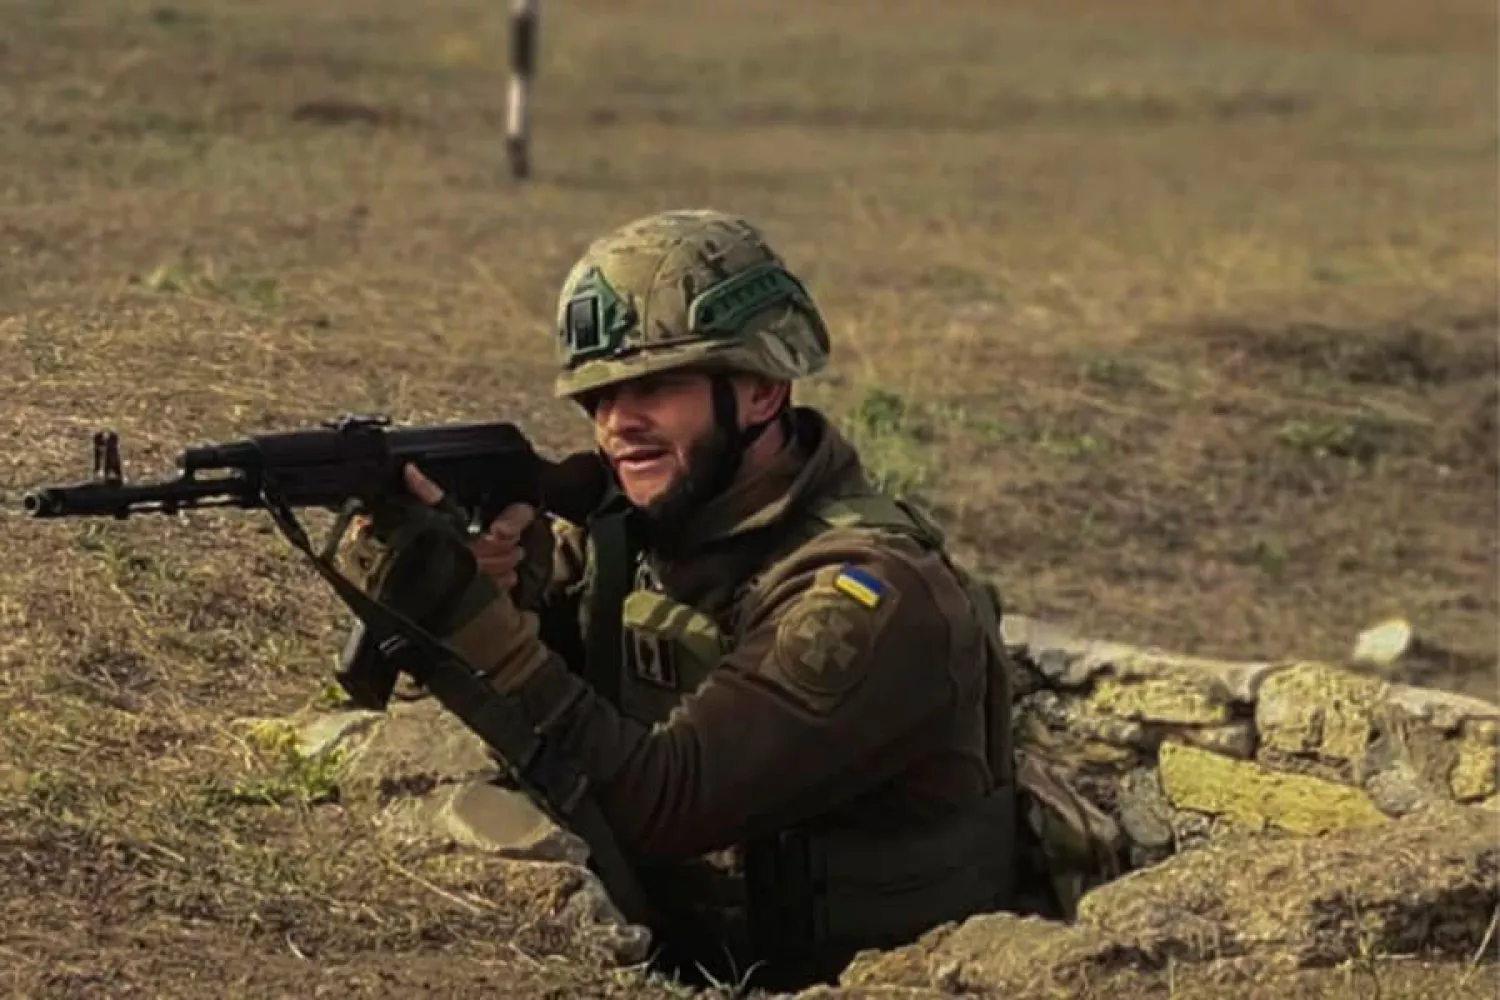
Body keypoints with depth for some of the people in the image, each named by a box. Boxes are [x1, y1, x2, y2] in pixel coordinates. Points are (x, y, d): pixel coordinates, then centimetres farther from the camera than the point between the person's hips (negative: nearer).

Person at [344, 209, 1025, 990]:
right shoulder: (622, 533, 0)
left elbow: (656, 802, -27)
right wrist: (404, 546, -23)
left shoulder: (869, 594, -21)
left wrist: (466, 606, -32)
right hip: (679, 962, 6)